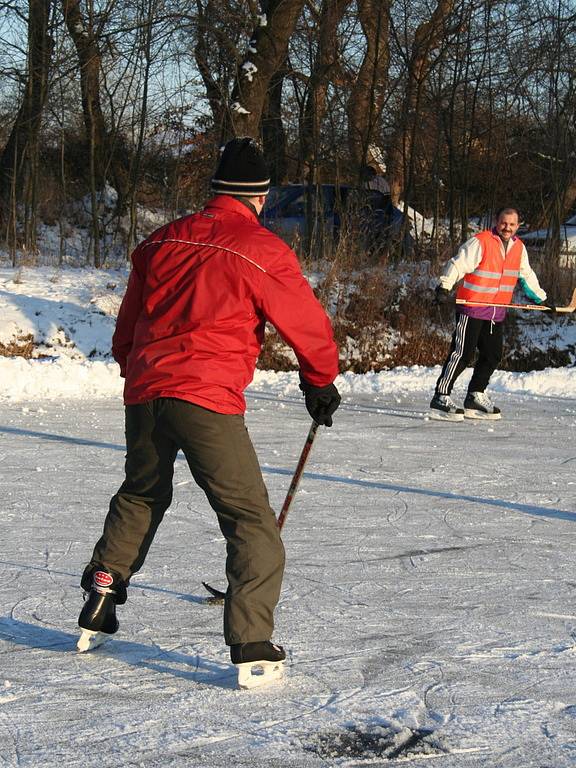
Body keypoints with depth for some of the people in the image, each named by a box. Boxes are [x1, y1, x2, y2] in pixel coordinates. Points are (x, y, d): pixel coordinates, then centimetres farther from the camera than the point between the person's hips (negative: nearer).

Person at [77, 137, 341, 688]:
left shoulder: (162, 241, 14)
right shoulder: (263, 251, -3)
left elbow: (125, 330, 22)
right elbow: (309, 328, 6)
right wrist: (321, 385, 23)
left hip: (144, 392, 6)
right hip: (208, 399, -6)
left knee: (140, 495, 29)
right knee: (250, 520, 0)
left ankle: (99, 603, 30)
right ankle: (252, 645, -8)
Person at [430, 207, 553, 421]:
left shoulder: (518, 248, 9)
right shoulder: (480, 242, -13)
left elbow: (527, 275, 23)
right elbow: (457, 265, -17)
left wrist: (541, 299, 30)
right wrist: (444, 287, -29)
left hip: (496, 312, 7)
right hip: (471, 308, -7)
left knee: (492, 356, 9)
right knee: (462, 353, -13)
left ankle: (475, 398, 22)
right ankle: (440, 399, -12)